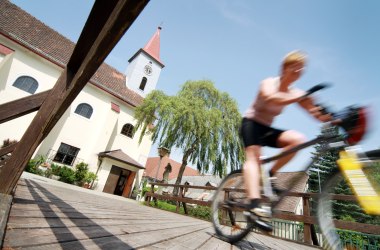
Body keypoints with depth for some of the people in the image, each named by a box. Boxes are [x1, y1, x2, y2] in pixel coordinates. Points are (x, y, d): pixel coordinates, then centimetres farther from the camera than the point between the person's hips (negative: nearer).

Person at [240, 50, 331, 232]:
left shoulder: (296, 93, 3)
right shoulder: (269, 83, -11)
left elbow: (319, 115, -8)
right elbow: (270, 98, -37)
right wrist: (302, 97, -51)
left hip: (266, 129, 5)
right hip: (251, 123, -5)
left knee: (298, 139, -21)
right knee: (253, 156, -29)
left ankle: (270, 174, -8)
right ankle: (255, 205, -41)